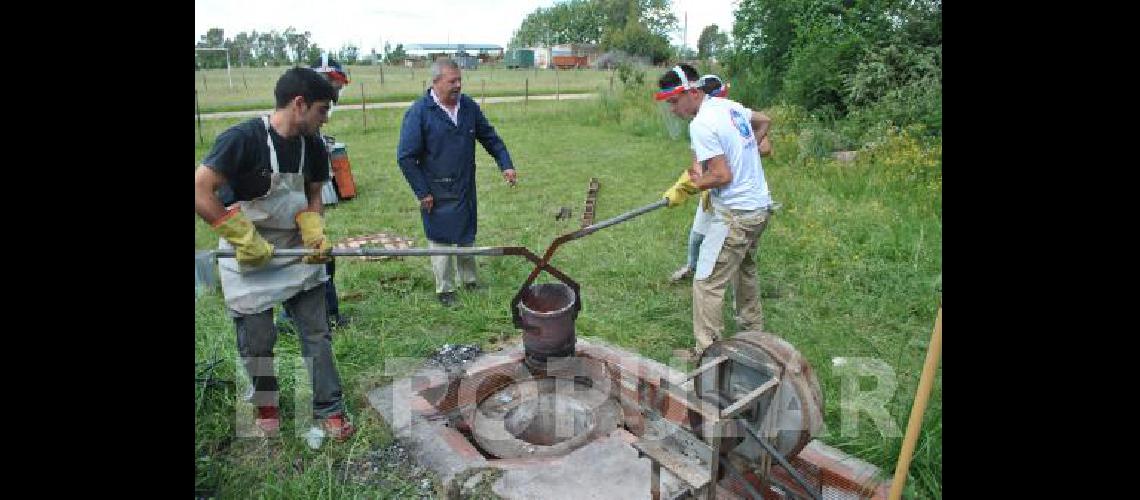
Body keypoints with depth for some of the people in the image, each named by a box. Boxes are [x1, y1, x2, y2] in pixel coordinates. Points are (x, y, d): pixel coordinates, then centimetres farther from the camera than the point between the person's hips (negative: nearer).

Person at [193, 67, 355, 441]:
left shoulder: (313, 147, -3)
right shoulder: (242, 139, -21)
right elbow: (199, 193, -23)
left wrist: (315, 234, -9)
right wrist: (245, 239, -22)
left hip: (298, 253, 5)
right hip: (249, 257, -4)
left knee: (317, 334, 6)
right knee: (258, 341, 8)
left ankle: (329, 409, 19)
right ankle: (265, 405, 34)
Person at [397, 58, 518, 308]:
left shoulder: (469, 106, 1)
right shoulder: (418, 112, -15)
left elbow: (490, 137, 11)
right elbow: (406, 157, -14)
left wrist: (506, 164, 0)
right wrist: (422, 192, -13)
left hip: (466, 189, 5)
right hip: (437, 195, -5)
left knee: (467, 237, 18)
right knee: (441, 241, 7)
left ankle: (470, 280, 36)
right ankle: (445, 290, 23)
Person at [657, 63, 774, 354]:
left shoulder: (700, 125, -20)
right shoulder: (729, 105, 7)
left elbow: (722, 176, -23)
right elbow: (764, 121, 24)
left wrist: (688, 186, -10)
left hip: (735, 215, -10)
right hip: (760, 207, 10)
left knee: (707, 284, -5)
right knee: (744, 268, 29)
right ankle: (753, 329, 46)